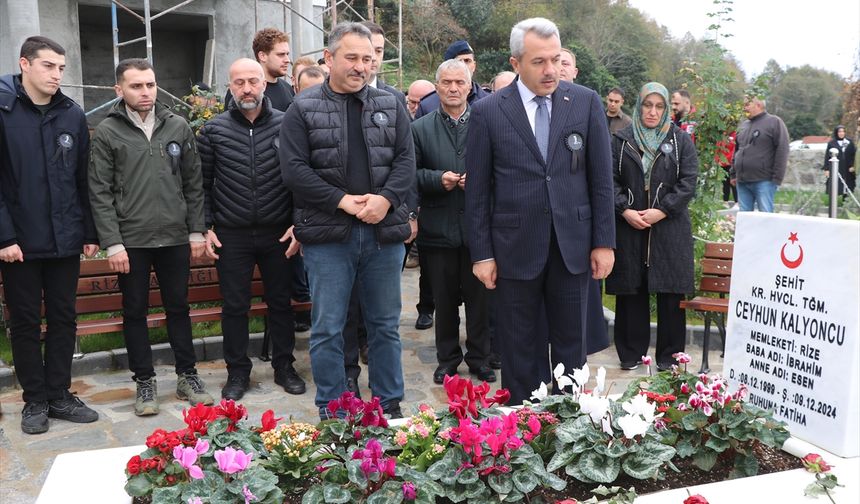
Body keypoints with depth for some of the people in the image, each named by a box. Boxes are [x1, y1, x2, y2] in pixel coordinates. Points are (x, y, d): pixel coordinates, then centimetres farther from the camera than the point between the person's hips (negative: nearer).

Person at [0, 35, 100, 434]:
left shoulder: (73, 115, 4)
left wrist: (90, 232, 5)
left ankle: (59, 395, 23)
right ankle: (35, 400, 22)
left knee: (63, 319, 10)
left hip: (65, 240, 3)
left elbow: (83, 180, 7)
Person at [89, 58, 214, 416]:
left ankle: (187, 376, 24)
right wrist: (112, 243, -10)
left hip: (175, 238, 2)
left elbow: (193, 183, 7)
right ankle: (145, 382, 22)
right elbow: (100, 193, -5)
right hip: (131, 241, -2)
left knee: (179, 307, 11)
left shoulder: (177, 126, 5)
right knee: (135, 312, 8)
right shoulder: (107, 132, -2)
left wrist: (197, 231, 3)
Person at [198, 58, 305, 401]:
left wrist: (298, 222, -6)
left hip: (278, 232, 0)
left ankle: (284, 367, 27)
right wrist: (205, 227, 0)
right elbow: (202, 183, 5)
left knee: (281, 302, 11)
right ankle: (237, 372, 23)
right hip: (231, 235, 0)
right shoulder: (214, 130, 1)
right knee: (234, 306, 8)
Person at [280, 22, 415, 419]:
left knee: (385, 324, 12)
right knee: (327, 328, 4)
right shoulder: (303, 109, 1)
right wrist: (343, 201, -15)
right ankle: (332, 412, 19)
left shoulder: (390, 106, 10)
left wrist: (386, 199, -14)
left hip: (384, 231, 3)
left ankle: (390, 405, 27)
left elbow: (406, 160, 4)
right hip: (327, 234, -2)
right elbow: (294, 169, -7)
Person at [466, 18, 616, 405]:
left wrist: (604, 241, 1)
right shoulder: (487, 111, -3)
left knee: (571, 344, 13)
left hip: (572, 244, 2)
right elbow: (477, 190, -1)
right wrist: (481, 253, -3)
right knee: (517, 348, 11)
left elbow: (601, 177, 4)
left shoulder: (586, 102, 1)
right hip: (515, 247, -1)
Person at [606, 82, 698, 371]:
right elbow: (610, 180, 2)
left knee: (669, 293, 2)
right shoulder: (621, 140, 9)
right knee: (631, 290, 4)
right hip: (629, 225, 1)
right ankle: (631, 353, 17)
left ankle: (669, 355, 14)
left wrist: (661, 211, -12)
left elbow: (688, 182, 0)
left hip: (669, 226, 0)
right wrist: (625, 210, -12)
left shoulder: (681, 141, 7)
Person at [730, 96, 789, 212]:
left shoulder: (774, 122, -2)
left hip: (763, 182, -6)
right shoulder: (743, 125, 19)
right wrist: (733, 174, 18)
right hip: (742, 182, 6)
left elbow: (782, 151, -8)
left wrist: (777, 178, -14)